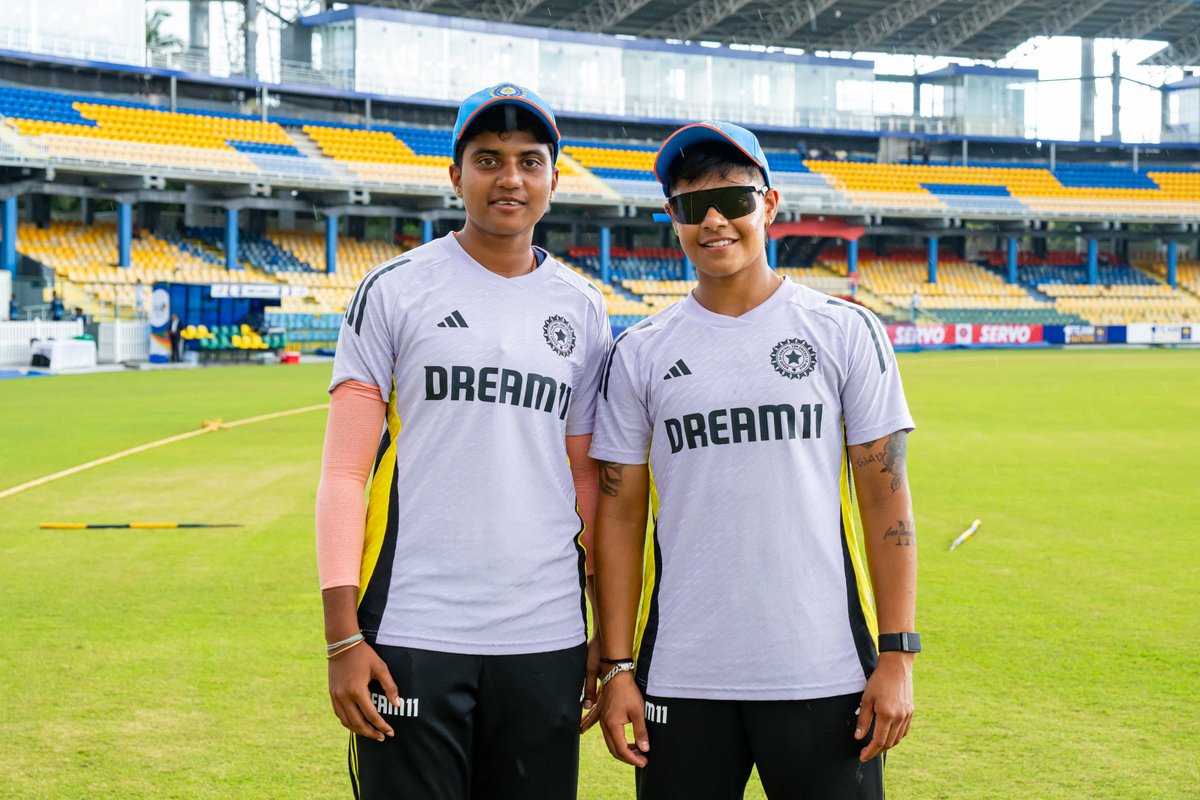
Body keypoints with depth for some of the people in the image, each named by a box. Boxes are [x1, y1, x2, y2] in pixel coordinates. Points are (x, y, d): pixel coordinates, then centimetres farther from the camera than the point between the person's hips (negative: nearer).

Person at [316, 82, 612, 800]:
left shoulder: (583, 311, 11)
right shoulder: (394, 292, 0)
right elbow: (343, 473, -2)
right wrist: (342, 635, -9)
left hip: (547, 642, 3)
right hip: (412, 638, -3)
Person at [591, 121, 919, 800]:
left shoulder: (847, 332, 3)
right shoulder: (639, 355, 6)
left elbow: (886, 497, 2)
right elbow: (620, 515, 7)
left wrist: (897, 655, -4)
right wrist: (617, 667, 1)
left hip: (823, 677, -1)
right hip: (681, 683, 1)